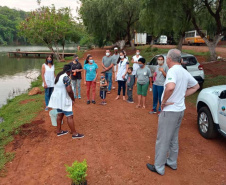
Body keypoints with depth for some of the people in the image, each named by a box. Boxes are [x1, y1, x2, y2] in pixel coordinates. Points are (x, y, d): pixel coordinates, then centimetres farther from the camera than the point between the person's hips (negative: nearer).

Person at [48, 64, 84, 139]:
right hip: (63, 99, -10)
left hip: (57, 98, 10)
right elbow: (69, 90, -26)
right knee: (70, 116, -3)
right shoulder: (66, 77, -20)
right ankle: (74, 133, 3)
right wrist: (73, 99, -11)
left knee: (60, 114, 18)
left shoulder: (58, 76, 10)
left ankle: (59, 131, 27)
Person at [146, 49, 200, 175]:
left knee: (163, 140, 4)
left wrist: (164, 102, -24)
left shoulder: (173, 70, -21)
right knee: (174, 138, 22)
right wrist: (182, 95, 11)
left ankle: (159, 167, 18)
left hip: (170, 111, -9)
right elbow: (196, 86, 21)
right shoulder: (185, 72, 7)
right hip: (180, 109, 9)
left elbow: (170, 87, -40)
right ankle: (172, 162, 37)